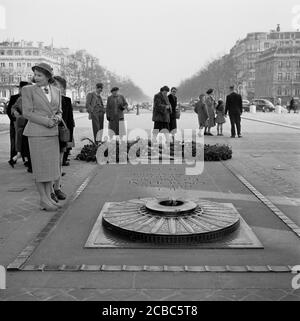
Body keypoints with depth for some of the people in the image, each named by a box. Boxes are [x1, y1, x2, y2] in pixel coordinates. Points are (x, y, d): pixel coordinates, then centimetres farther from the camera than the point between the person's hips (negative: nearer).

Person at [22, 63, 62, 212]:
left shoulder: (56, 91, 9)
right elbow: (27, 113, -9)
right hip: (36, 132, -5)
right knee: (40, 167, -2)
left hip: (52, 133, 5)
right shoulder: (28, 90, -4)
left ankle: (48, 197, 15)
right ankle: (43, 200, 7)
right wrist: (46, 121, -18)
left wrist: (57, 119, -9)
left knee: (51, 165, 6)